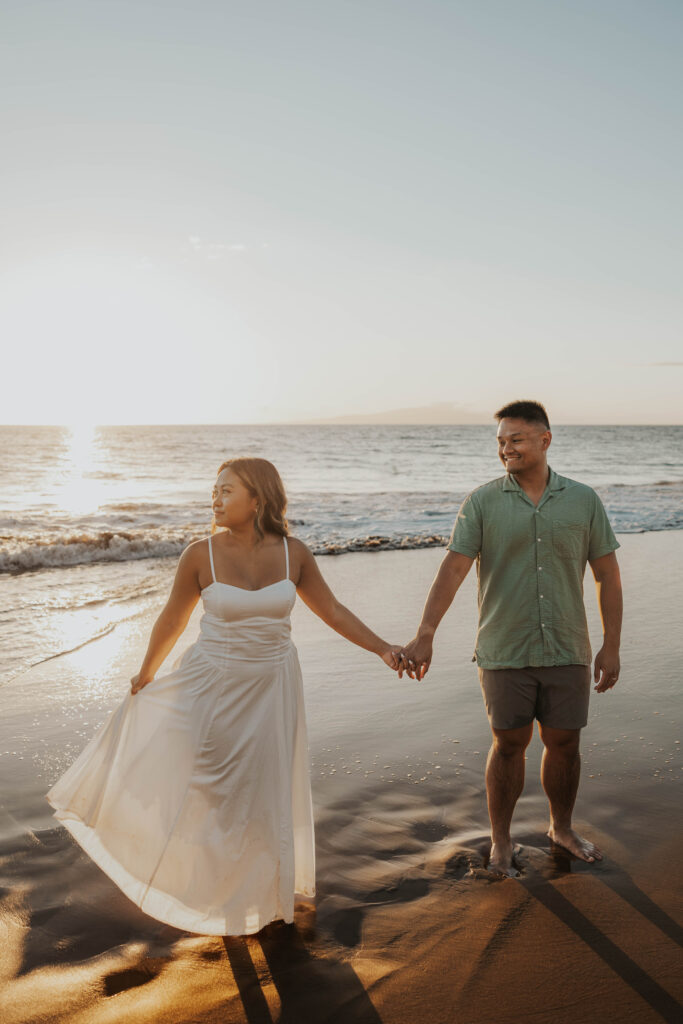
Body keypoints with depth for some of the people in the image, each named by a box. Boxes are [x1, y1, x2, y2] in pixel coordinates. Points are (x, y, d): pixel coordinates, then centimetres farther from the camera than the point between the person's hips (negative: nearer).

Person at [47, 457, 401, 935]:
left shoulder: (293, 553, -10)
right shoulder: (201, 555, -14)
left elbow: (334, 612, -1)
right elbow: (173, 619, 0)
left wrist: (383, 648, -9)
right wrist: (147, 673, 11)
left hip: (272, 686, 2)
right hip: (213, 683, -2)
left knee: (265, 791, 14)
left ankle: (257, 892, 40)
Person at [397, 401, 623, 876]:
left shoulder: (584, 500, 0)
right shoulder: (482, 503, -5)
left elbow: (608, 575, 4)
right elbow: (453, 569, -14)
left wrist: (612, 645, 1)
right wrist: (424, 636, -25)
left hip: (567, 652, 2)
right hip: (505, 653, -2)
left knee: (565, 743, 13)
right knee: (509, 745, 8)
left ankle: (562, 828, 37)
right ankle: (501, 841, 27)